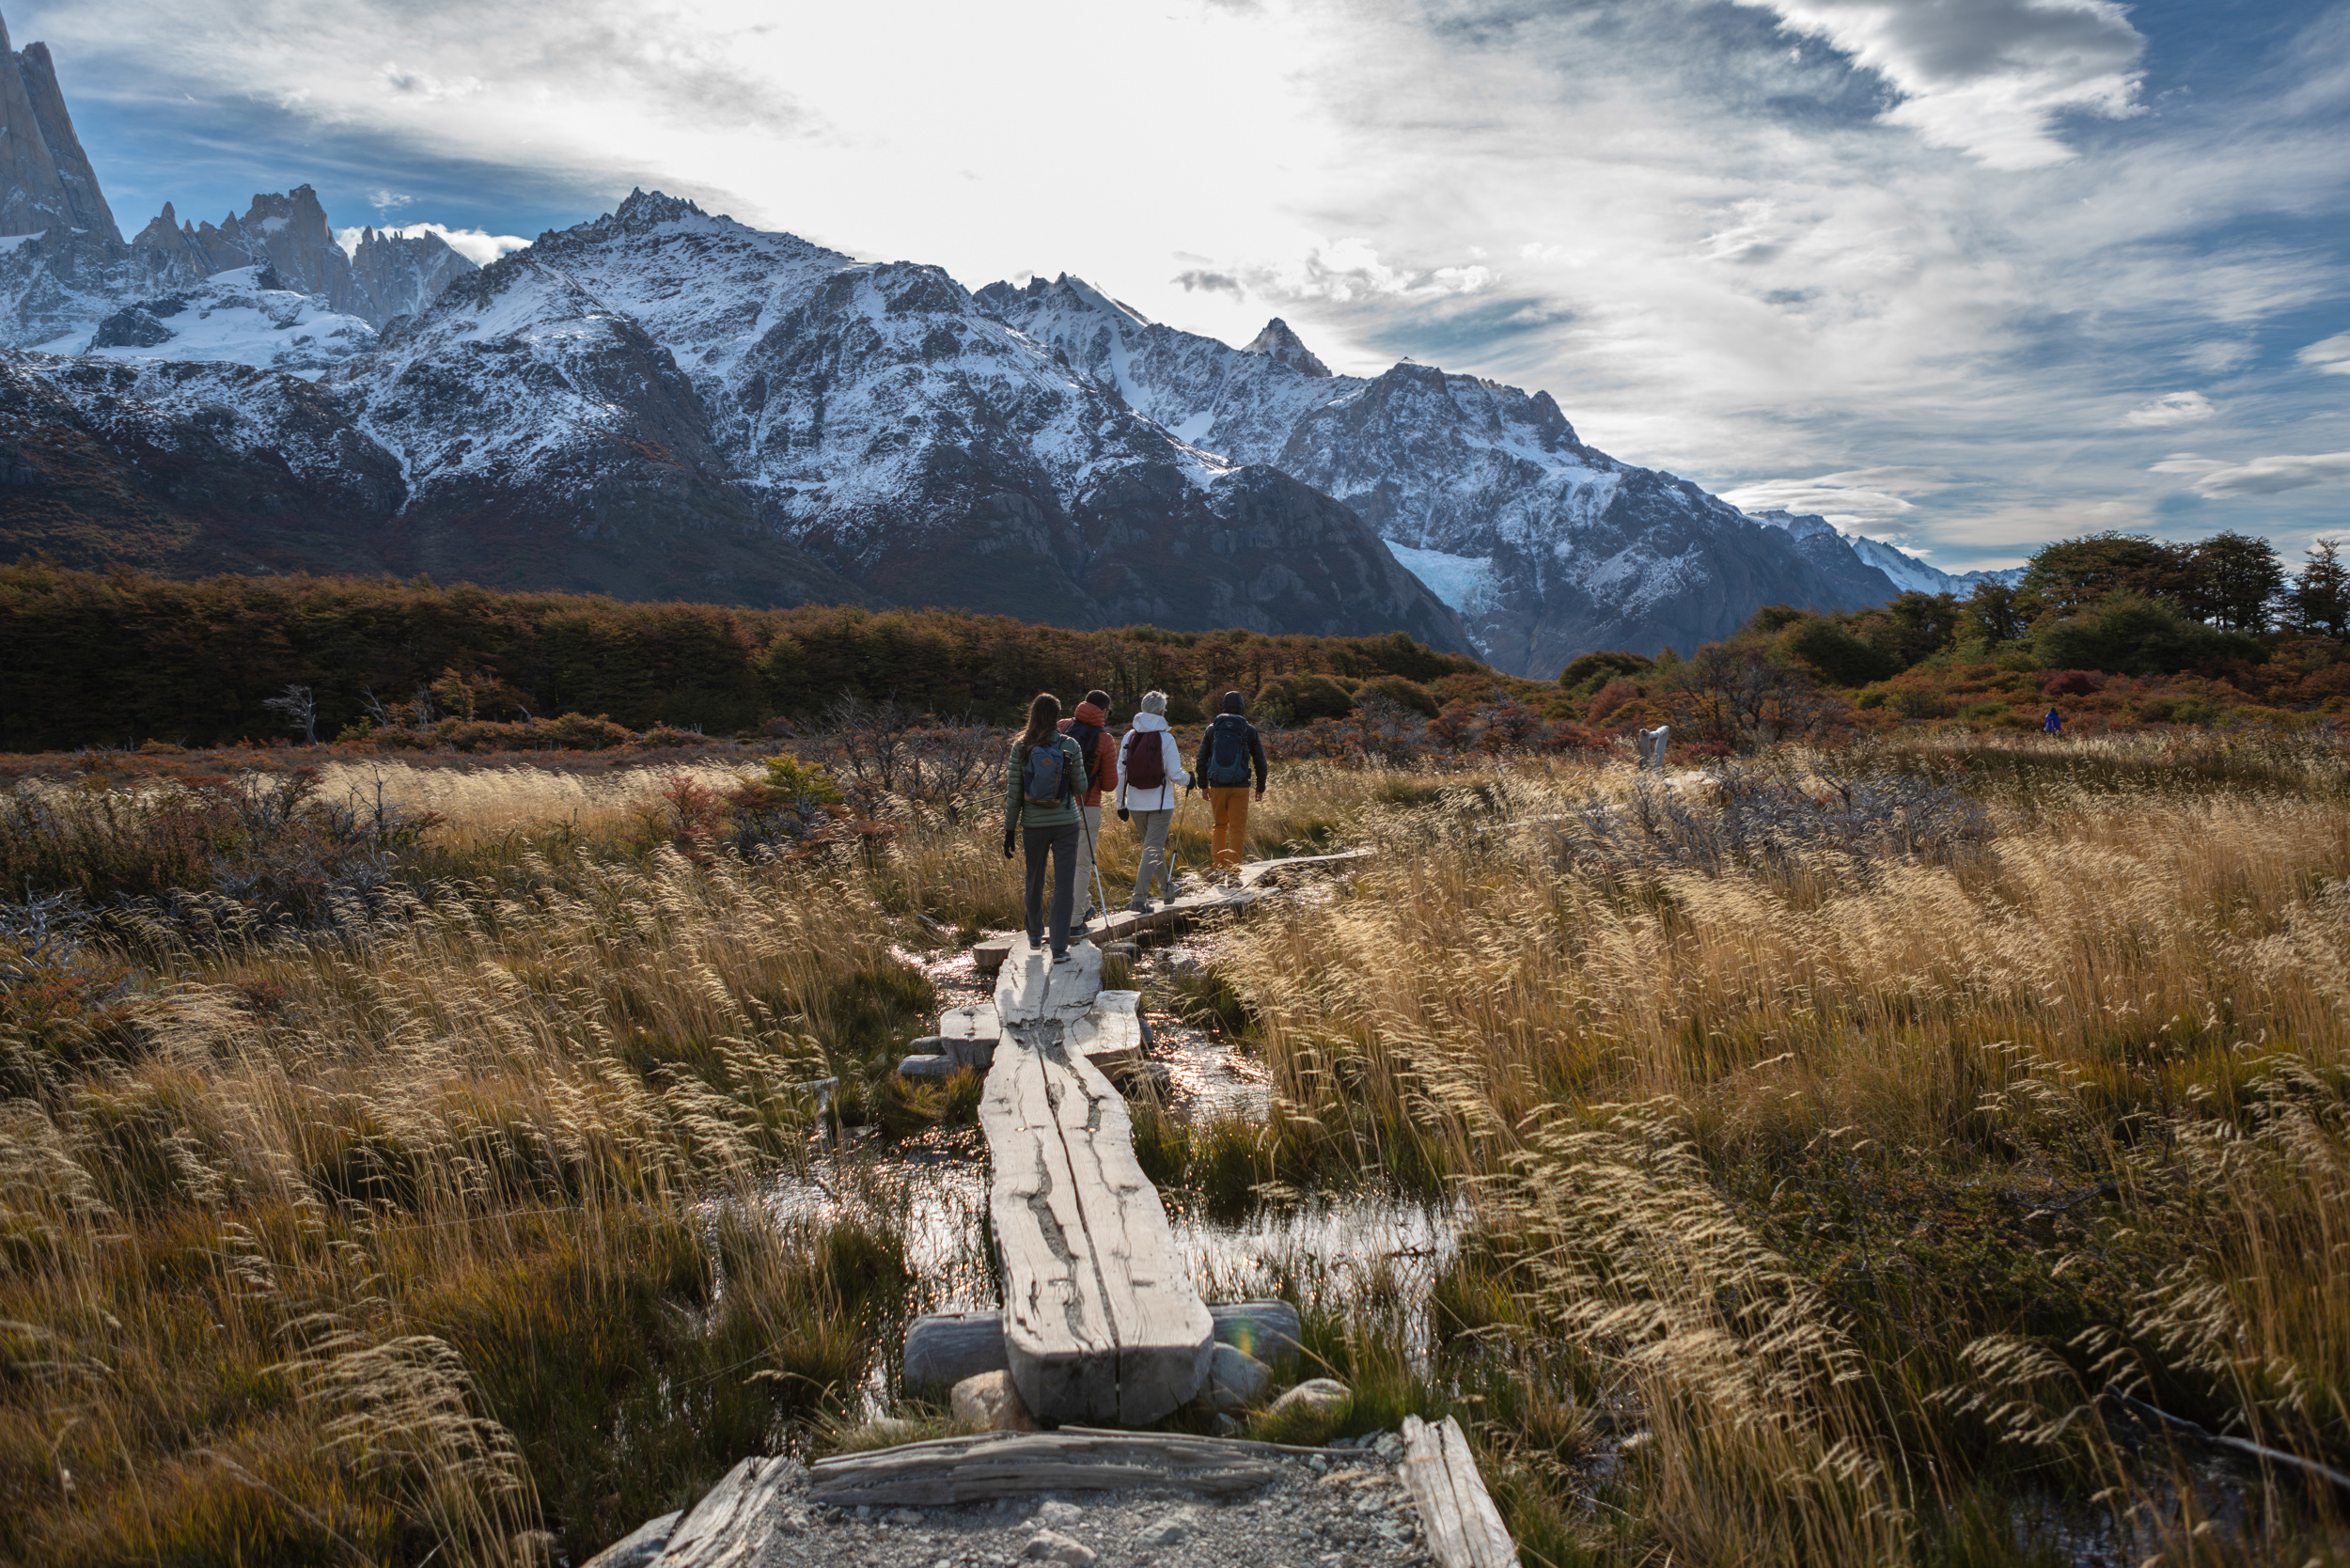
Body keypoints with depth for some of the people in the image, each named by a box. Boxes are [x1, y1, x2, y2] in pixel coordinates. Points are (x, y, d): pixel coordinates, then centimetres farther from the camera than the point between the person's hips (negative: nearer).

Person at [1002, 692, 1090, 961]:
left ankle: (1035, 935, 39)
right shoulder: (1070, 746, -8)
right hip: (1065, 823, -2)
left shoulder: (1021, 748, -6)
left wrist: (1009, 830, 3)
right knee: (1063, 885, 2)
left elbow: (1013, 793, -4)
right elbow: (1080, 787, -2)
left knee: (1034, 881, 20)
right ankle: (1059, 948, -3)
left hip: (1033, 824, 2)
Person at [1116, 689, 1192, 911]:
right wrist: (1188, 780, 11)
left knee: (1153, 844, 22)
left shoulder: (1129, 736, 1)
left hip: (1135, 804, 5)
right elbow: (1175, 774, -11)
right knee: (1153, 849, -2)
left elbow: (1121, 773, 3)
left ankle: (1166, 887, 38)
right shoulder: (1165, 738, -11)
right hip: (1160, 804, -5)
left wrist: (1121, 804, 10)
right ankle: (1139, 898, -12)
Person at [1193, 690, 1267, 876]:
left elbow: (1201, 760, 4)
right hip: (1240, 787, -2)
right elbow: (1260, 762, 3)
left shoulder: (1212, 729, 4)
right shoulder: (1250, 730, 0)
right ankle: (1233, 867, 0)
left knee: (1219, 826, 17)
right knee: (1237, 829, 4)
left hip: (1217, 786, 2)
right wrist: (1260, 787, 13)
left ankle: (1218, 866, 13)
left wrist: (1203, 785, 14)